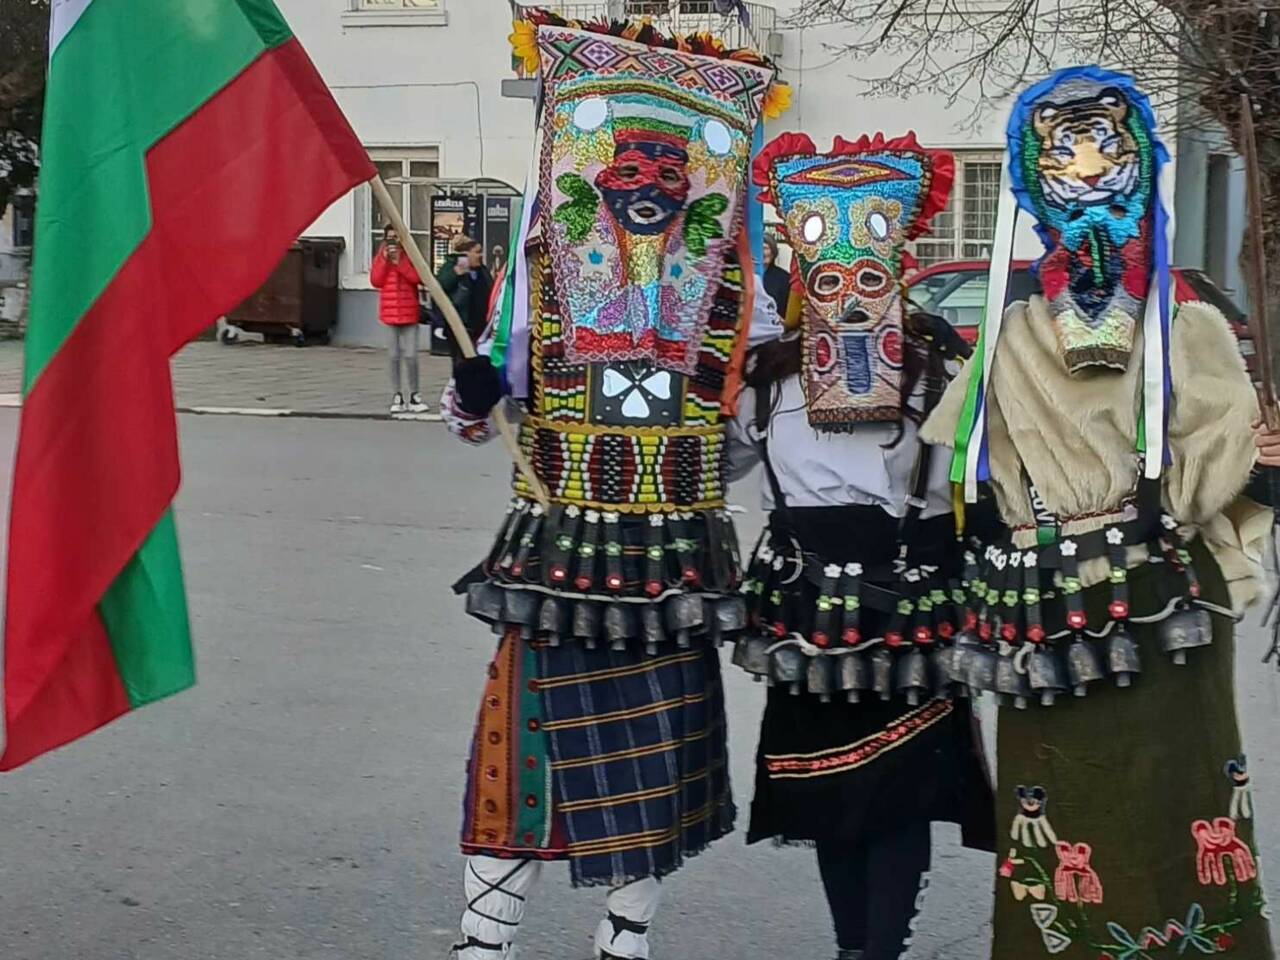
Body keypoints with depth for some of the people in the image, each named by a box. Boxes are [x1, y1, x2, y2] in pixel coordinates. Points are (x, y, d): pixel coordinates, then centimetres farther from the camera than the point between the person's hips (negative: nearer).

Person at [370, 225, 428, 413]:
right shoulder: (380, 258, 7)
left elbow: (417, 278, -10)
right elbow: (375, 281, -3)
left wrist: (399, 262, -15)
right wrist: (385, 260, -9)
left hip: (409, 313, -2)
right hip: (389, 313, 2)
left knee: (410, 356, -6)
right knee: (394, 356, 4)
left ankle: (414, 395, 6)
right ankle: (397, 396, 9)